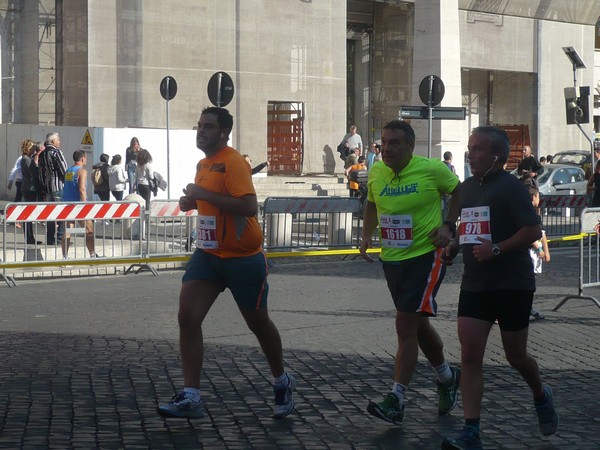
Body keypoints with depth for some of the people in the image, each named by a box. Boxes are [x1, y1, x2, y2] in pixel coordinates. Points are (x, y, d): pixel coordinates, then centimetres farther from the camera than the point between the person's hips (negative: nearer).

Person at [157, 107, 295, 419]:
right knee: (187, 317, -9)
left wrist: (204, 194, -28)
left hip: (243, 258, -7)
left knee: (258, 323, 10)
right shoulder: (203, 164, 10)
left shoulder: (233, 162, -18)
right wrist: (193, 202, 6)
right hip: (207, 254, 7)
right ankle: (190, 397, -7)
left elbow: (249, 206, -30)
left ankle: (282, 383, 34)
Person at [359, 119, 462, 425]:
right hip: (392, 259, 6)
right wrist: (367, 236, 5)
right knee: (418, 325, 17)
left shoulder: (432, 169, -13)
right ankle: (446, 377, 41)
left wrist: (449, 225, -8)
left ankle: (396, 400, -10)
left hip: (426, 255, -6)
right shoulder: (376, 172, 1)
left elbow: (460, 191, 3)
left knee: (406, 325, -14)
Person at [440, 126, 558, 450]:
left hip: (512, 285, -6)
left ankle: (540, 396, 41)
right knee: (469, 356, -5)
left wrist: (497, 249, -26)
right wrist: (453, 247, 5)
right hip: (474, 285, 6)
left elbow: (533, 231, -18)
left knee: (515, 356, 9)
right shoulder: (467, 188, 10)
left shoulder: (510, 187, -12)